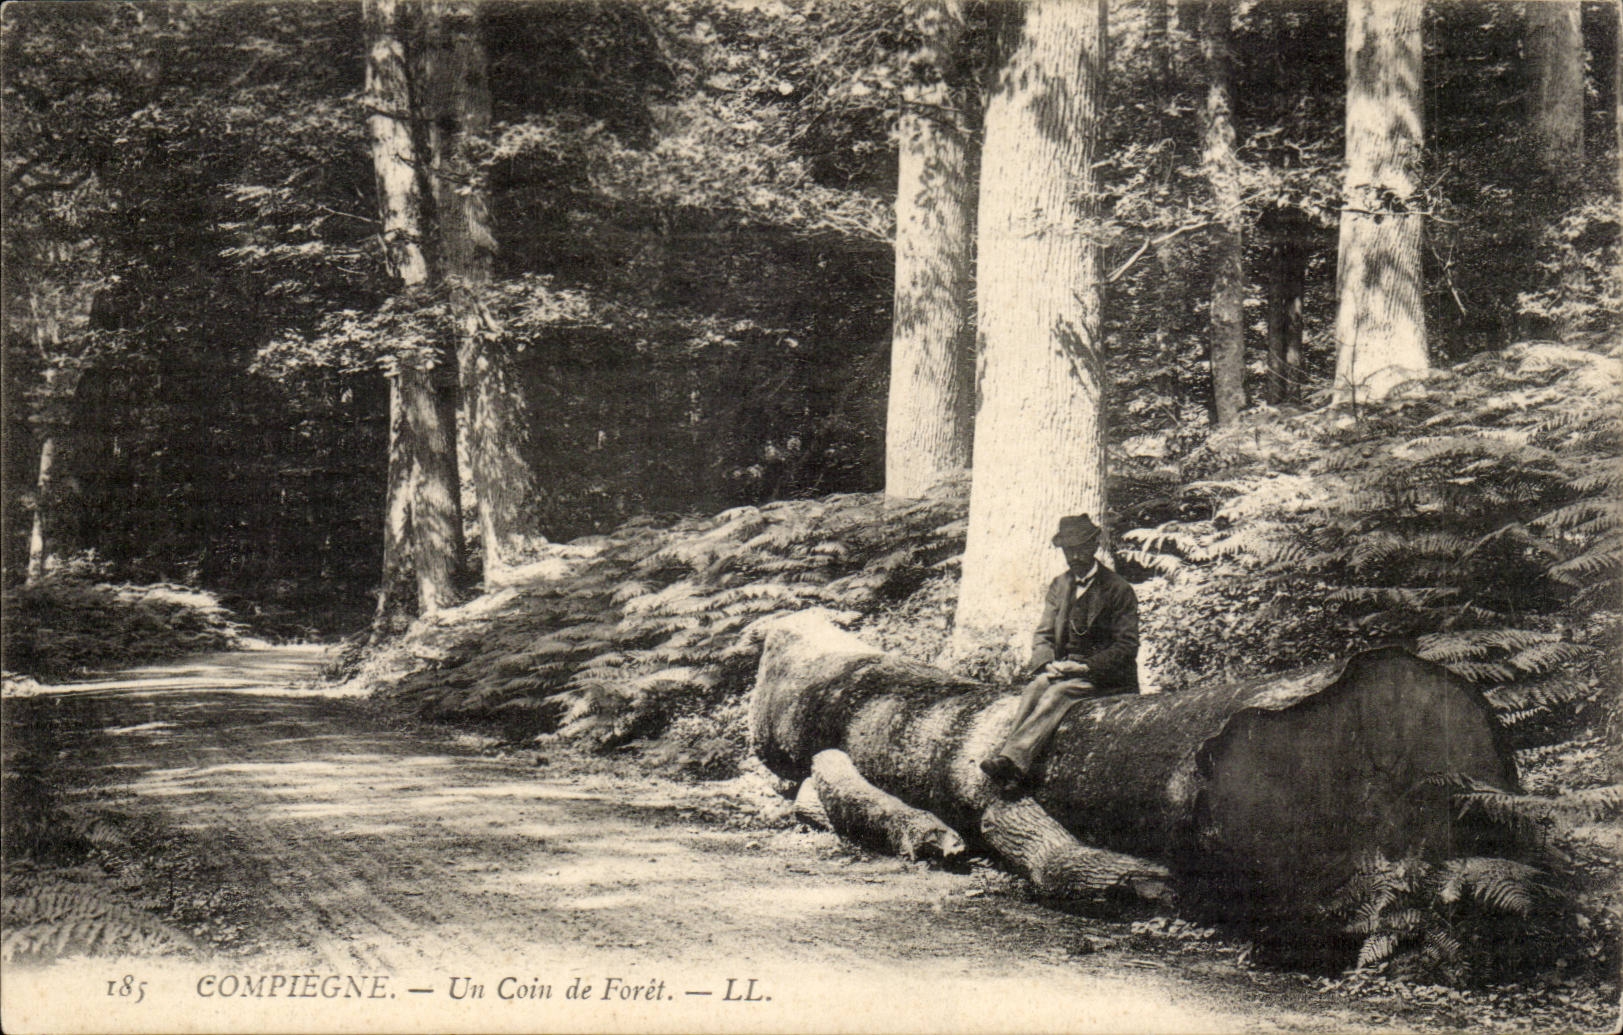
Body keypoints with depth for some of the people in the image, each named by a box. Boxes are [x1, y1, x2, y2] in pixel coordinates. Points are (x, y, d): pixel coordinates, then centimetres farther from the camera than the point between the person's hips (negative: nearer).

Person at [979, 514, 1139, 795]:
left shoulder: (1118, 590, -2)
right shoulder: (1059, 587, 15)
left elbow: (1126, 645, -7)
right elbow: (1043, 635, 11)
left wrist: (1086, 667, -20)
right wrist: (1049, 664, -12)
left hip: (1105, 674, -5)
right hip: (1064, 669, 5)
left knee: (1059, 692, -33)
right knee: (1034, 687, -28)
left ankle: (1013, 759, -51)